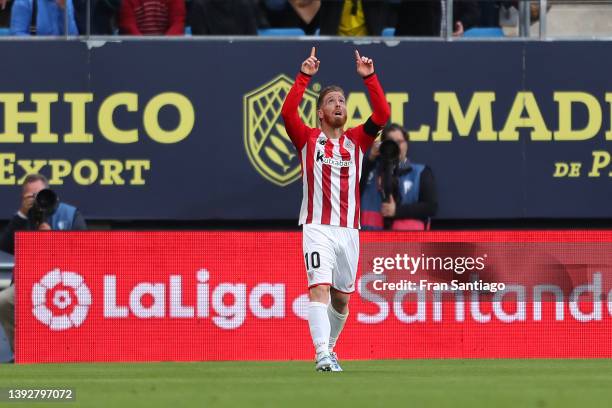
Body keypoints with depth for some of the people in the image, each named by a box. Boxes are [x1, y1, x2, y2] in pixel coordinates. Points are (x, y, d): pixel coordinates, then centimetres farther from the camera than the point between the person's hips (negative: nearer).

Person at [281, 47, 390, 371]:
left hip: (349, 229, 4)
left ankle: (329, 349, 29)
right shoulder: (308, 138, 4)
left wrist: (369, 77, -9)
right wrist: (304, 76, -17)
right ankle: (322, 355, -26)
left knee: (341, 299, 11)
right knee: (319, 288, -18)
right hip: (318, 228, -4)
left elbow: (382, 115, -2)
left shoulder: (356, 140, 11)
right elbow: (287, 113, -12)